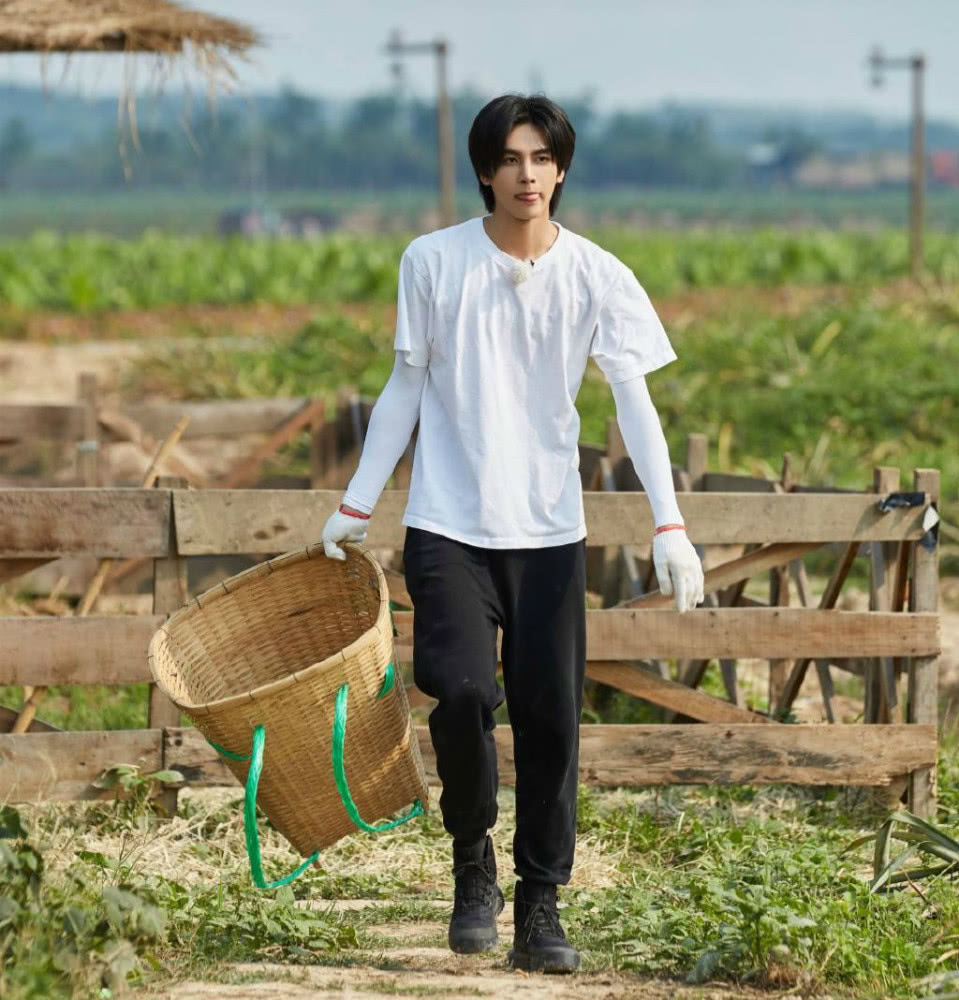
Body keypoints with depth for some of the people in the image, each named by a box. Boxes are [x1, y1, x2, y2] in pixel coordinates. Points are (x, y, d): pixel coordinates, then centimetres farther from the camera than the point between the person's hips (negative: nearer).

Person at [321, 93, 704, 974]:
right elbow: (406, 387, 7)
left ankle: (540, 908, 11)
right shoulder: (434, 262, -1)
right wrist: (357, 503, 6)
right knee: (464, 691, -18)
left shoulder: (596, 275, -1)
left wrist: (671, 527, -14)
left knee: (550, 716, -1)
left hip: (550, 529, 1)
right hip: (449, 525, -1)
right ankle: (473, 862, 6)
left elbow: (634, 402, -5)